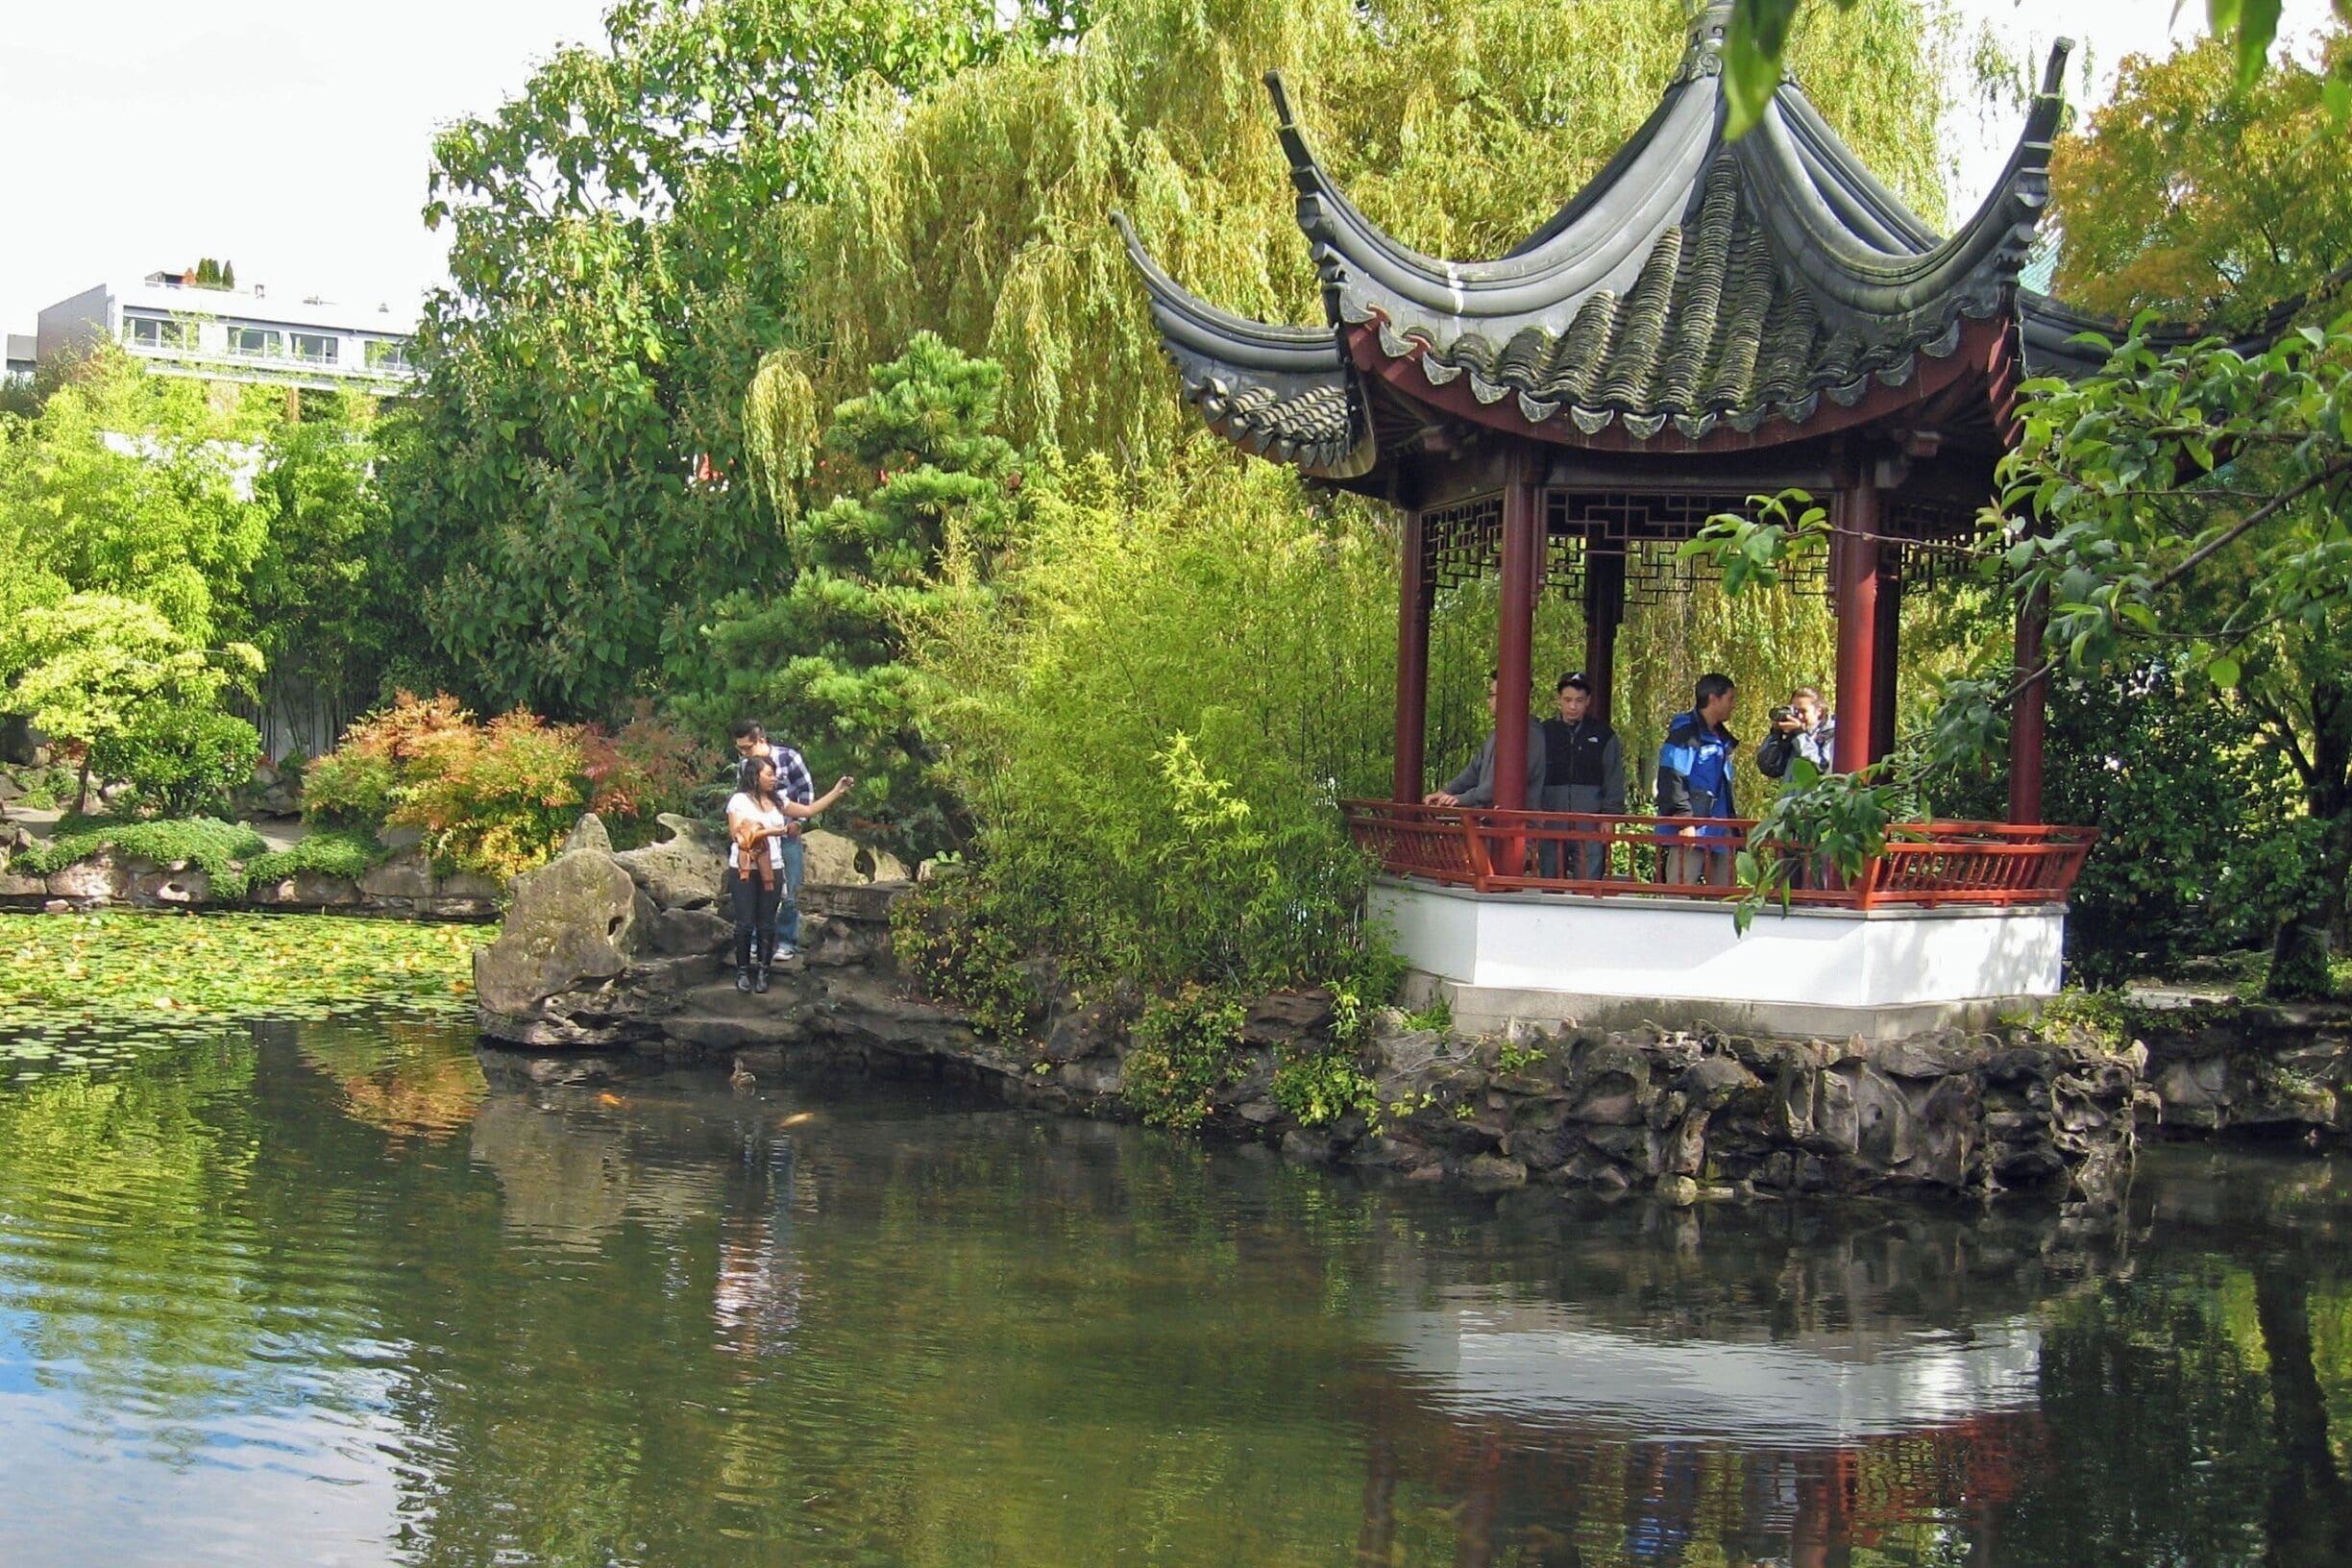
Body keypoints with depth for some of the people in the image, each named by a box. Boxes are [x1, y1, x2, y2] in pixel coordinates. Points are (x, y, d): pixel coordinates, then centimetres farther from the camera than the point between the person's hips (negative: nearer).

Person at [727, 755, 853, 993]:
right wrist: (770, 831, -15)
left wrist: (837, 792, 12)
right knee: (745, 923, -2)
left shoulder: (778, 802, 13)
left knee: (767, 924, 3)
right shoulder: (739, 800, -4)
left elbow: (809, 810, 16)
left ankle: (762, 972, 11)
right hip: (744, 870, -4)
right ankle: (743, 971, 9)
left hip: (772, 870, 5)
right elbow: (737, 834, -12)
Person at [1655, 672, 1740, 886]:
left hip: (1720, 834, 9)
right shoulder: (1685, 734, -9)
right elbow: (1672, 780, -16)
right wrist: (1685, 821, -21)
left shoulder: (1721, 739, 20)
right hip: (1691, 831, -9)